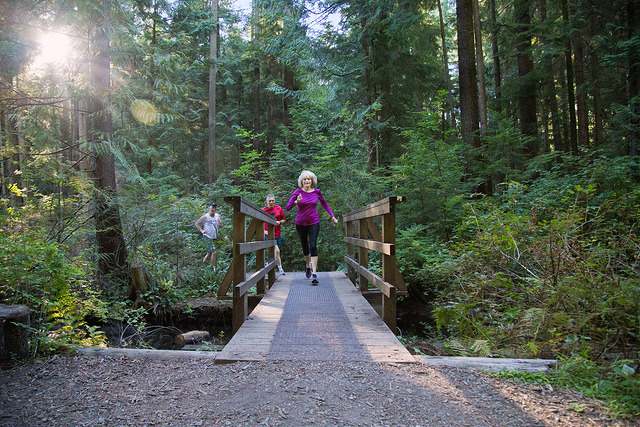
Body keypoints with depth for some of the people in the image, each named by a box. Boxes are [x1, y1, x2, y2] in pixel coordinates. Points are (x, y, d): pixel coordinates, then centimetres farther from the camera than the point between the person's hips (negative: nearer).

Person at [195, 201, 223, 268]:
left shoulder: (217, 216, 7)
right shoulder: (205, 216, -7)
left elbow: (220, 226, 16)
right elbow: (197, 223, 2)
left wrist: (220, 224, -7)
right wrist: (201, 230, -10)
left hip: (214, 238, 6)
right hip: (207, 237, -6)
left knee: (209, 254, 15)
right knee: (214, 252, -18)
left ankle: (203, 262, 39)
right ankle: (214, 268, -9)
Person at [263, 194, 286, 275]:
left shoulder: (279, 209, 5)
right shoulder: (263, 210, -1)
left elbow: (284, 220, 13)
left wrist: (279, 222, -9)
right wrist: (264, 231, -11)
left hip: (277, 234, 4)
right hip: (268, 235, -4)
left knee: (276, 252, 12)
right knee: (277, 251, -18)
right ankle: (280, 268, -8)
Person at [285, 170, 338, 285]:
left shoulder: (316, 192, -1)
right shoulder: (298, 192, -7)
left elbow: (324, 204, 16)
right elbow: (287, 208, -13)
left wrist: (332, 217, 13)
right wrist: (296, 201, -30)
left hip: (314, 223, -1)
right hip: (300, 223, 1)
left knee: (313, 246, -15)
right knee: (305, 247, 13)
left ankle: (314, 273, -18)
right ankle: (308, 264, 44)